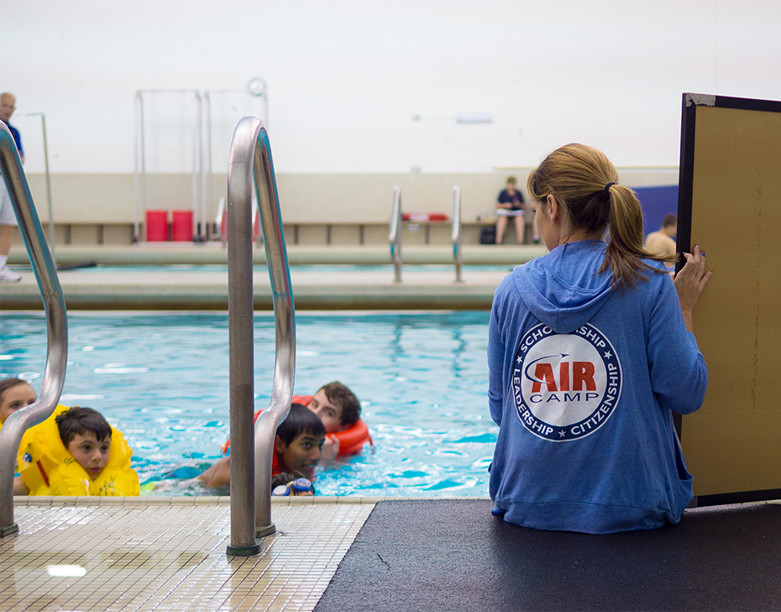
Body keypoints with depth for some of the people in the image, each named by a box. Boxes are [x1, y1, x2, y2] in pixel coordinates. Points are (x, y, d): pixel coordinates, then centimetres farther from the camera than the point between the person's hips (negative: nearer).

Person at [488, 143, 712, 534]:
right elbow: (686, 395, -8)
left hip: (528, 508, 2)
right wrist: (684, 308, 4)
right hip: (627, 510, -2)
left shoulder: (511, 289, -2)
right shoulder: (647, 281, -10)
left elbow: (499, 408, 7)